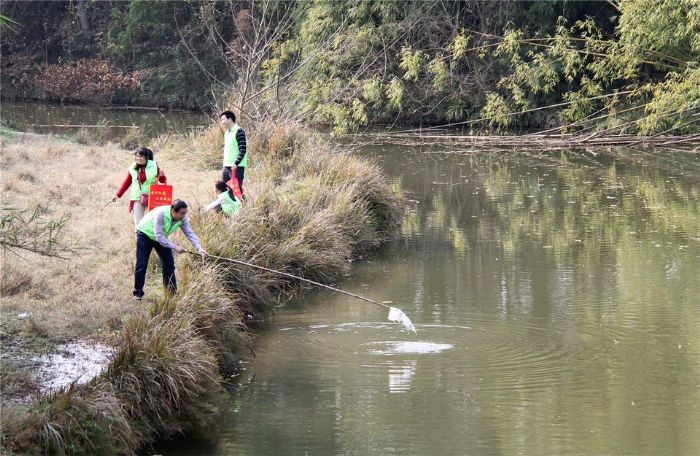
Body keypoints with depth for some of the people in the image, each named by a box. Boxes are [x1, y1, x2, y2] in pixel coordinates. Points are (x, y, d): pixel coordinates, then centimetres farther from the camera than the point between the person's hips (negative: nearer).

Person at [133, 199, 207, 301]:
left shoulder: (182, 218, -21)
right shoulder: (160, 214, -38)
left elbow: (189, 233, -22)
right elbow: (159, 236, -38)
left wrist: (199, 248, -37)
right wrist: (175, 247, -40)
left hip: (162, 237, 6)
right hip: (145, 234, -5)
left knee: (169, 264, -2)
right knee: (141, 265, -7)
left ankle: (172, 292, 6)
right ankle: (138, 293, 3)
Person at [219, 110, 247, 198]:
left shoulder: (239, 131, -11)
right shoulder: (227, 132, 16)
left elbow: (243, 150, -17)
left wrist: (236, 163, -26)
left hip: (236, 167, -9)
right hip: (226, 167, 9)